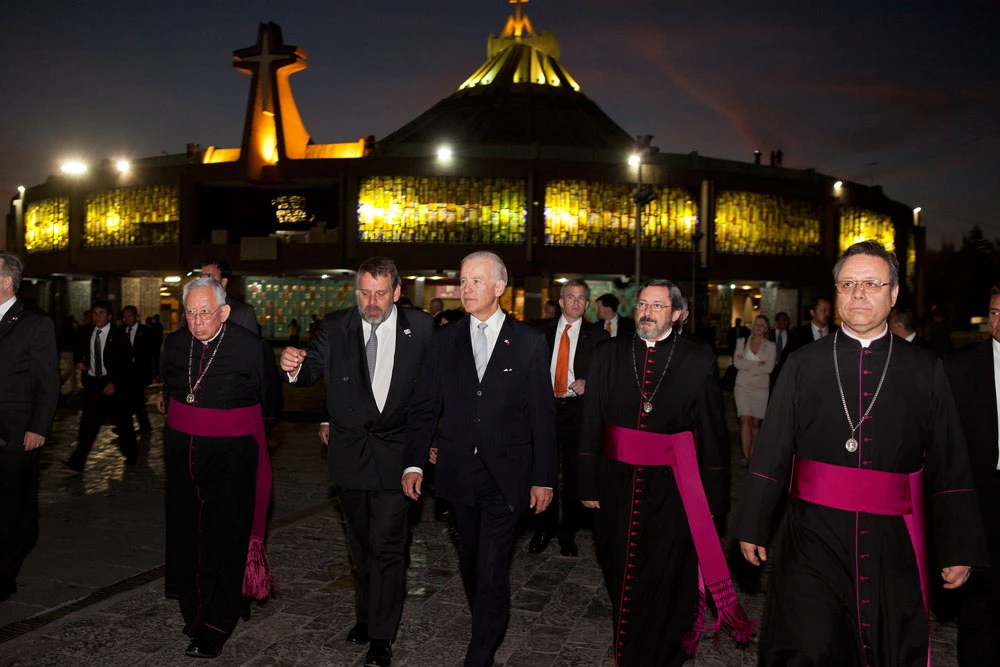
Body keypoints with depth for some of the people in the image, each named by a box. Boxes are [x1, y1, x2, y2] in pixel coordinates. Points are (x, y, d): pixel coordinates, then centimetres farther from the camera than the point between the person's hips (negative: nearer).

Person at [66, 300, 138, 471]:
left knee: (122, 420, 5)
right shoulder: (88, 333, 7)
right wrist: (80, 362, 3)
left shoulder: (118, 335, -7)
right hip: (92, 381, 4)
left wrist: (115, 383, -16)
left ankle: (131, 455, 22)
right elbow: (82, 351, 25)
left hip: (111, 383, -4)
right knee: (88, 421, 0)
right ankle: (77, 461, 1)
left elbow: (126, 362, -9)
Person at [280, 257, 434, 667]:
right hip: (349, 450, 3)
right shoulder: (335, 328, -1)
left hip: (395, 452, -3)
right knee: (360, 542, 18)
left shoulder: (421, 328, -5)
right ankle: (365, 615, 36)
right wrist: (295, 367, -34)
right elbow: (313, 371, -11)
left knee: (387, 545, -2)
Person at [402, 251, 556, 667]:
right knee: (470, 561, 17)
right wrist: (414, 462, -3)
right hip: (460, 473, 3)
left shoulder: (529, 343, -3)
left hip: (506, 476, -3)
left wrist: (544, 477, -2)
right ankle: (490, 628, 39)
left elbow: (543, 415, -1)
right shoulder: (445, 341, 5)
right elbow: (424, 407, 5)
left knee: (491, 570, -3)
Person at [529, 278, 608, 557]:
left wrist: (588, 383, -13)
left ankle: (569, 534, 21)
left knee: (574, 473, 6)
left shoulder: (597, 335, 2)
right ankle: (544, 529, 23)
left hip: (578, 409, -1)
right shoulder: (543, 330, 7)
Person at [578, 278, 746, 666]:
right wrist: (589, 484, 0)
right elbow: (590, 426, 2)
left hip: (672, 488, -2)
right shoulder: (609, 354, 1)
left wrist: (714, 497, -5)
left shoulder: (699, 361, -5)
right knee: (621, 576, 17)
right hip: (617, 484, 3)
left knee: (664, 583, 6)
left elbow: (714, 433, -4)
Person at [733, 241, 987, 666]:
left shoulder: (925, 371, 4)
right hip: (814, 536, -1)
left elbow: (950, 468, 5)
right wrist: (753, 527, 3)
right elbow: (771, 454, 3)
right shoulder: (803, 364, 3)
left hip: (893, 541, 1)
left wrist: (958, 549, 3)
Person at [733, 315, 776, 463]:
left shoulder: (770, 346, 6)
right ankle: (746, 456, -12)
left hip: (761, 387, 1)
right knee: (745, 420, -11)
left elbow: (769, 368, -7)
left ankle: (752, 455, 13)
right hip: (743, 386, -1)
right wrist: (758, 364, -10)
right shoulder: (742, 342, 7)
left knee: (756, 423, 3)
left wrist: (747, 365, -8)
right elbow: (737, 363, -6)